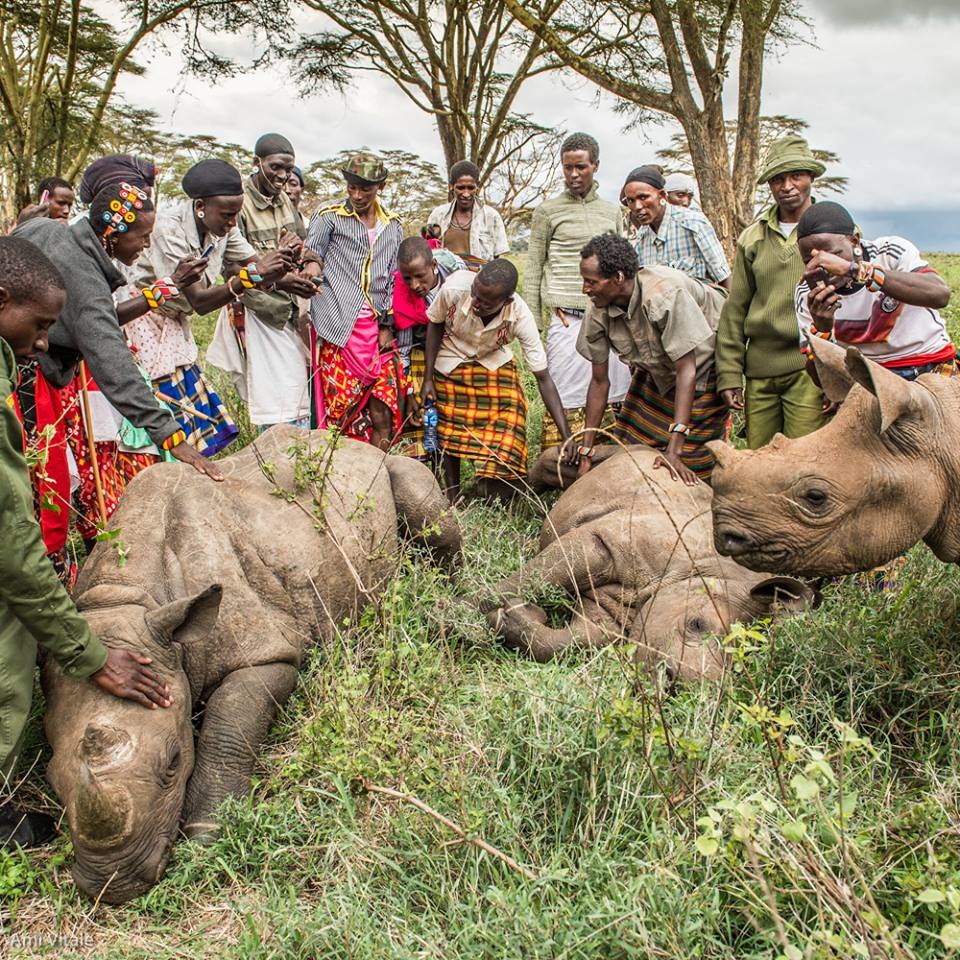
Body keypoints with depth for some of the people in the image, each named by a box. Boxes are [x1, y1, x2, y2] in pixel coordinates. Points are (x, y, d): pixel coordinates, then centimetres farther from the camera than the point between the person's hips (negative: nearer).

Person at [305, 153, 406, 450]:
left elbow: (395, 280, 17)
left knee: (384, 416, 1)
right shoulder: (328, 216, 4)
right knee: (340, 410, -4)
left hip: (377, 330, 4)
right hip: (339, 329, -4)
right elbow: (309, 261, 6)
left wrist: (387, 326, 8)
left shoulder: (393, 226, 16)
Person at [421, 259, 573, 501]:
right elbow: (435, 324, -10)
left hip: (494, 365, 0)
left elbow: (543, 377, -26)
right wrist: (428, 378, -11)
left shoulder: (521, 318, -33)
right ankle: (453, 497, 27)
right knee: (448, 433, 7)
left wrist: (567, 436, -31)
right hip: (450, 362, 1)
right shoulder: (454, 288, -34)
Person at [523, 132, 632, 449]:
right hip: (567, 318, -3)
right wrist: (532, 321, 0)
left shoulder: (612, 212, 16)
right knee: (566, 399, -5)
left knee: (609, 395, 1)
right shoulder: (548, 211, 5)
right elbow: (533, 268, 5)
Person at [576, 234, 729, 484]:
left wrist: (674, 450, -42)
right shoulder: (599, 311, -19)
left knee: (693, 461, -7)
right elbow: (600, 381, -9)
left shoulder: (665, 295, -38)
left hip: (705, 361, -6)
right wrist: (586, 452, -10)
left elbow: (686, 371, -37)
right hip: (657, 369, 6)